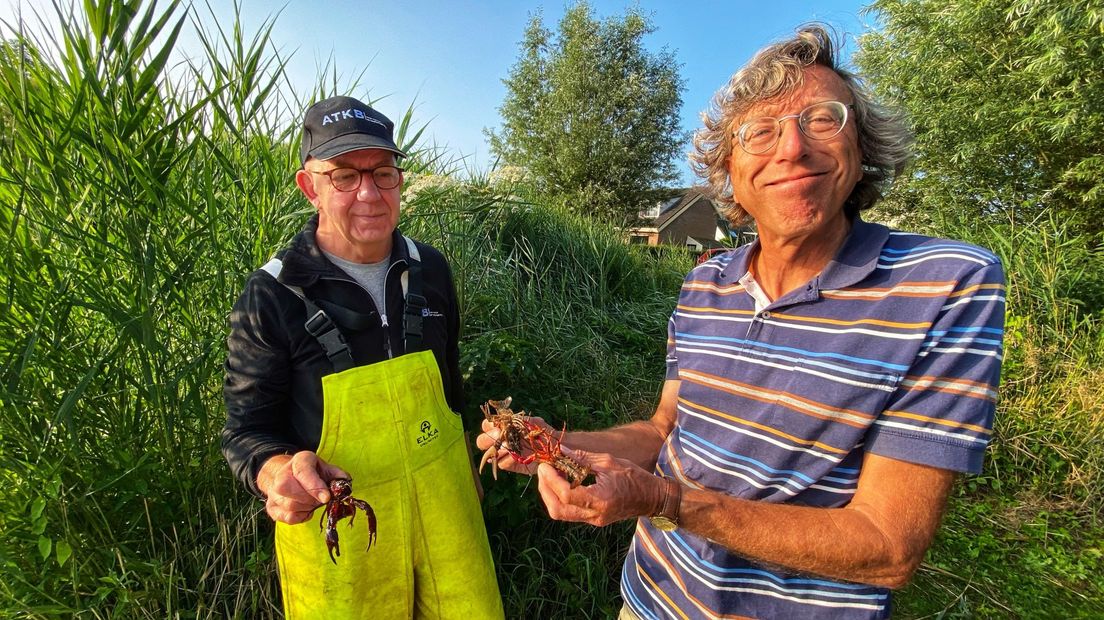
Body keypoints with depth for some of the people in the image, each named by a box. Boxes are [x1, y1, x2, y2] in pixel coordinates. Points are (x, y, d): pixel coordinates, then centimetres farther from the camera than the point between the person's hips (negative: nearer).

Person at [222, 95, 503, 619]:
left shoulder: (428, 269, -4)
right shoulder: (272, 296, -14)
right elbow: (246, 429, -8)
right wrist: (280, 473, -30)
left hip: (443, 506, 4)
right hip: (334, 523, -3)